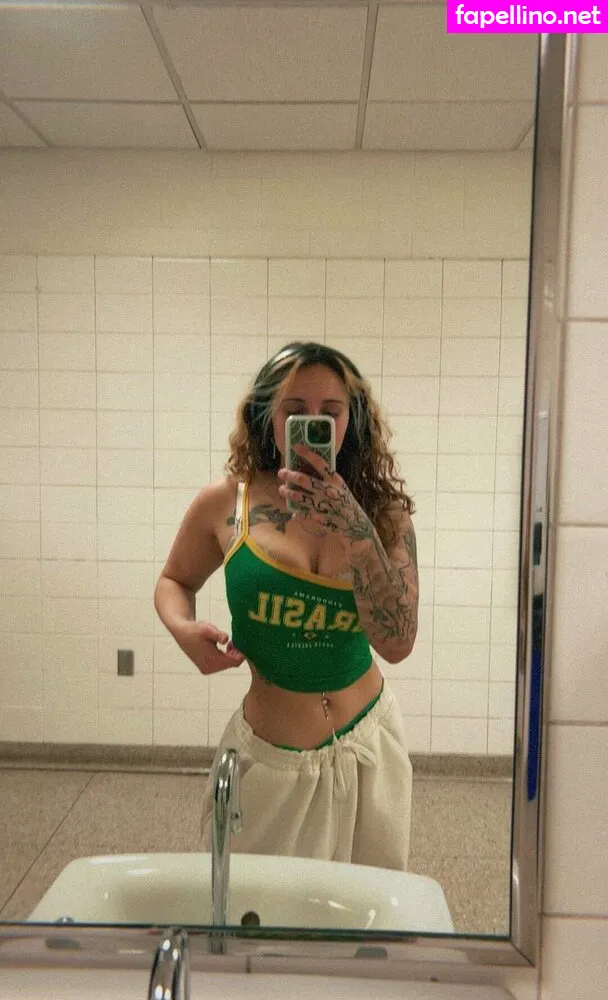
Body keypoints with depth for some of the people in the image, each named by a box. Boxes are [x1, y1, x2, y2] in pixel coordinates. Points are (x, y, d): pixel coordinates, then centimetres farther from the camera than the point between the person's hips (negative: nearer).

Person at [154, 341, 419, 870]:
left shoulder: (382, 512, -8)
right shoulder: (226, 504, -10)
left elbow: (397, 643, -18)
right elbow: (175, 581, 9)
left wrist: (353, 528, -28)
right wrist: (185, 629, -13)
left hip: (369, 748, 2)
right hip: (271, 759, -1)